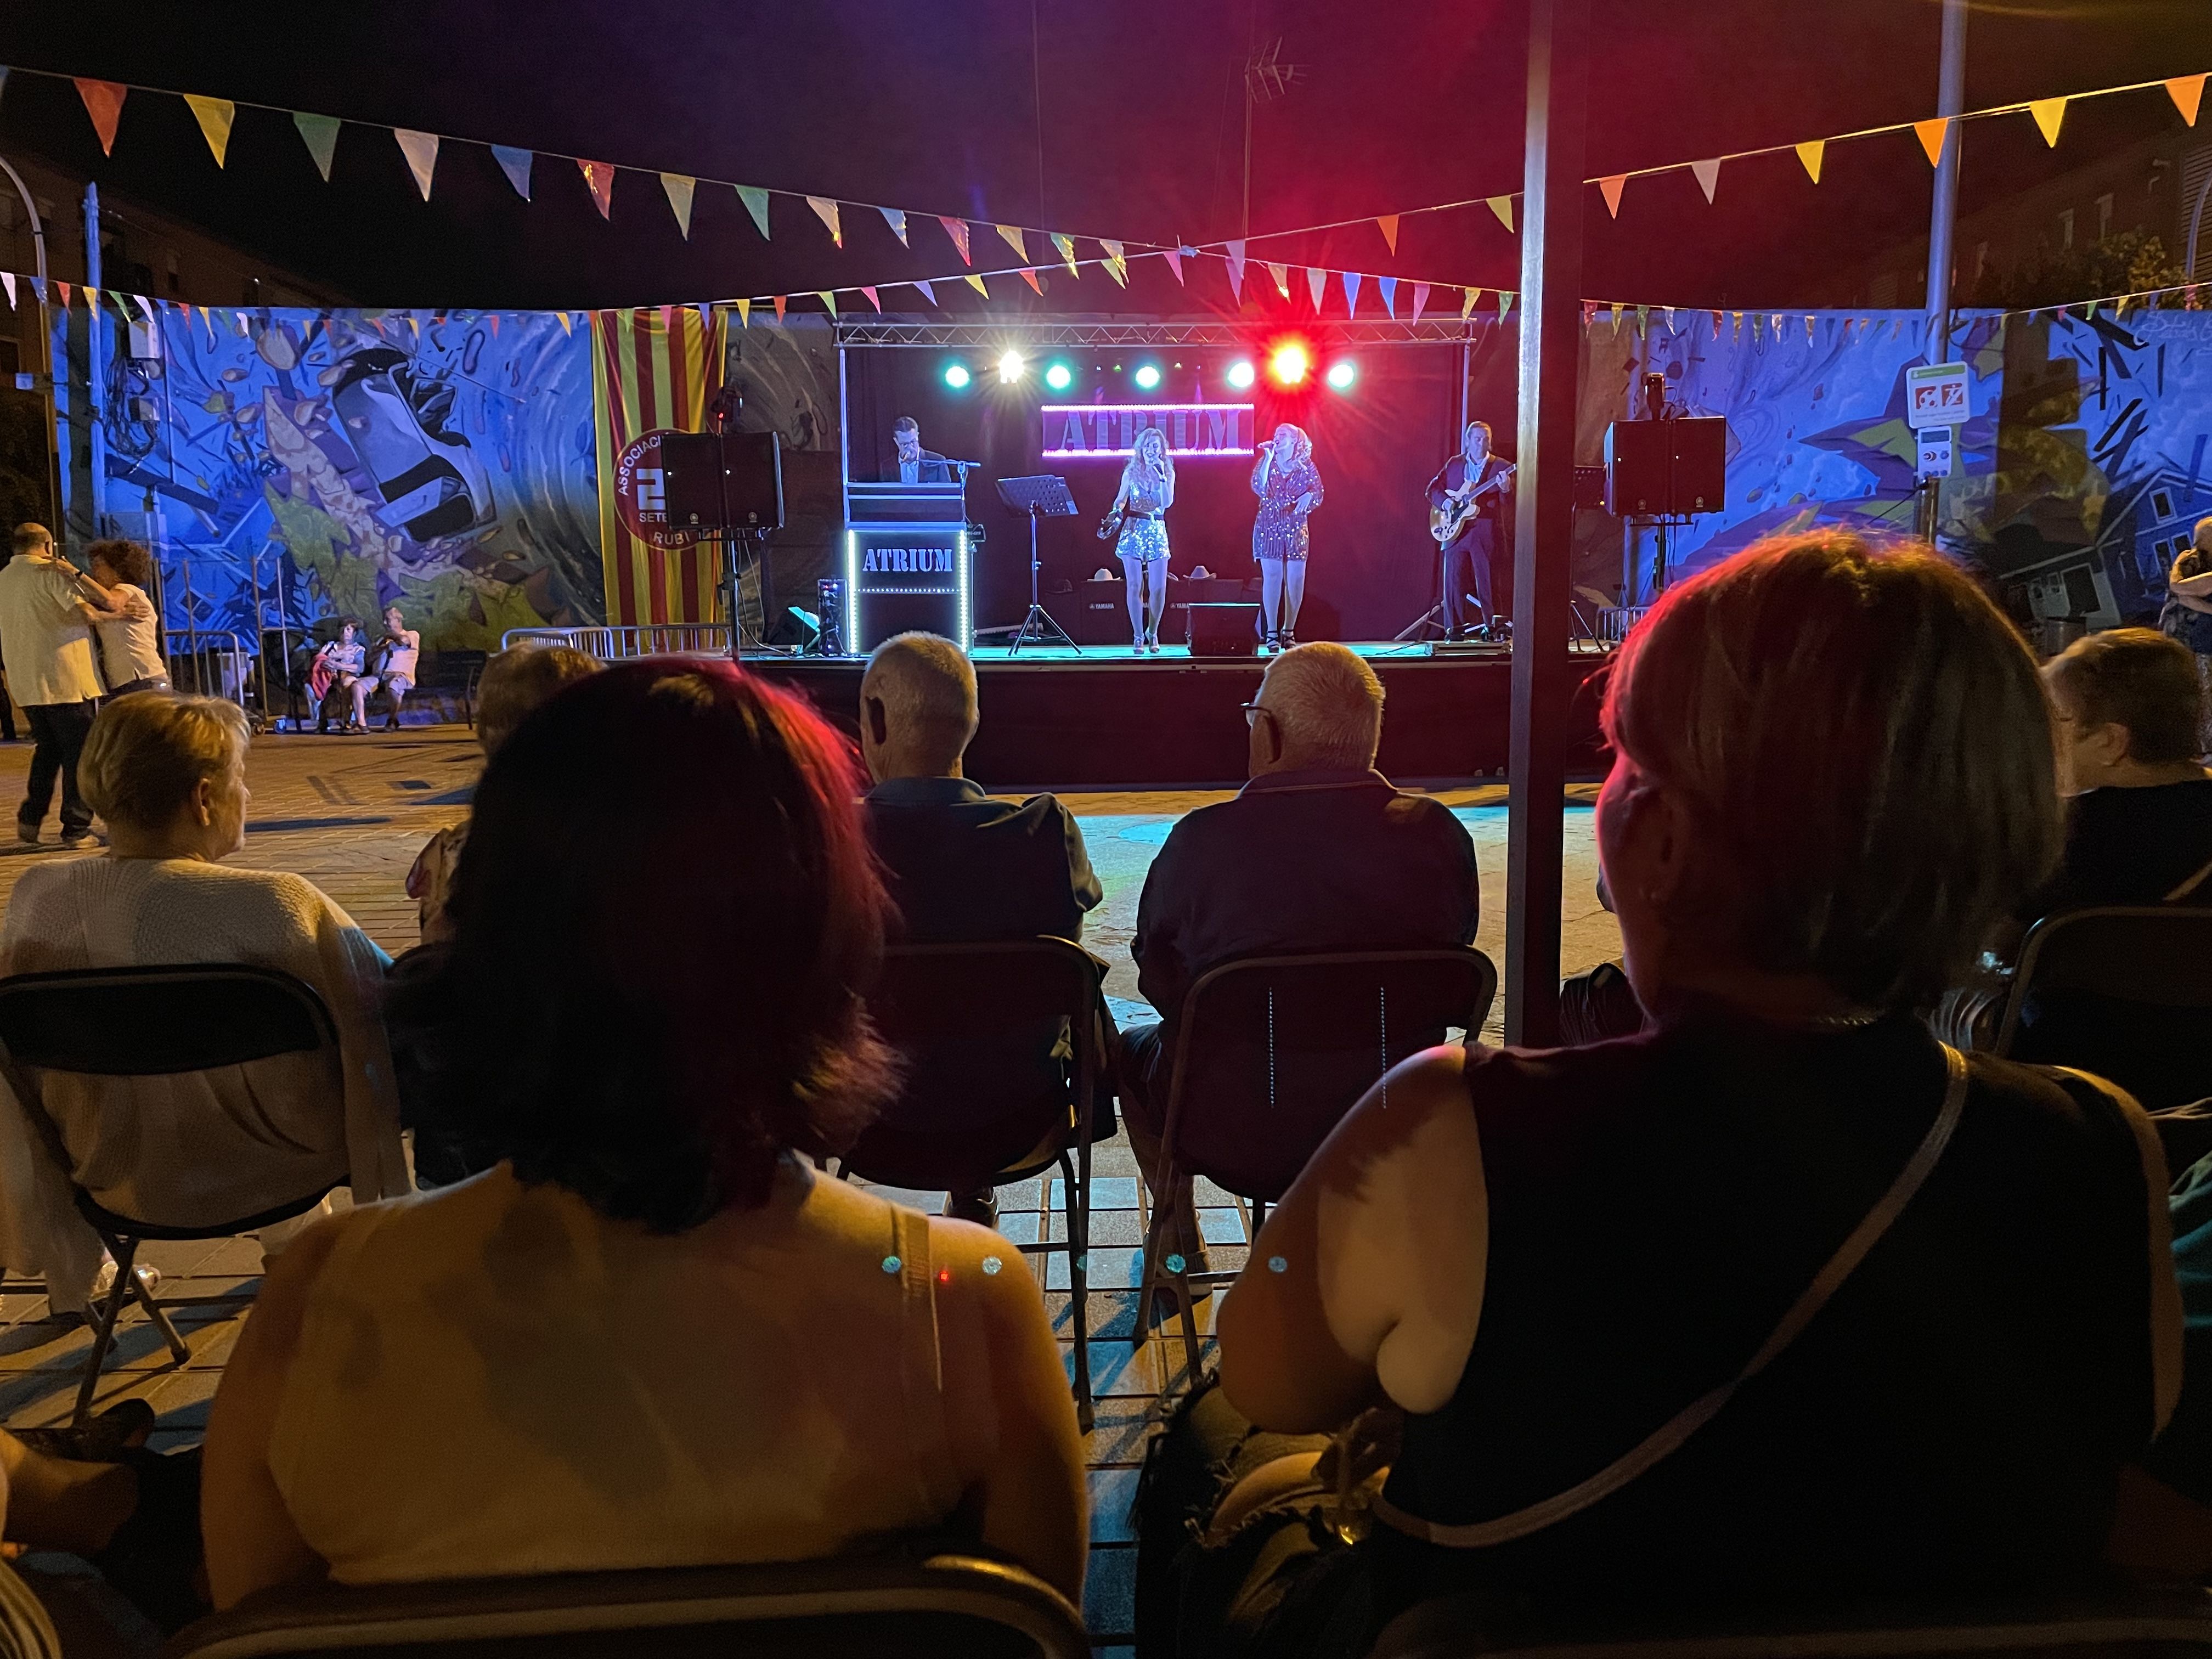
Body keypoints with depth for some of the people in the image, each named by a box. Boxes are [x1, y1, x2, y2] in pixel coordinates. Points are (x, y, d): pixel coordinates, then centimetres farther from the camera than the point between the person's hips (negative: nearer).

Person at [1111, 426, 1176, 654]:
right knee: (1135, 586, -5)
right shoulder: (1131, 472, 6)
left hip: (1157, 531, 0)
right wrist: (1115, 512, -11)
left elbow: (1168, 502, -8)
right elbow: (1120, 500, 11)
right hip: (1133, 530, 0)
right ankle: (1138, 637, 3)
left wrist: (1161, 475, -13)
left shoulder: (1168, 473, 6)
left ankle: (1152, 632, 15)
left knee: (1159, 587, -6)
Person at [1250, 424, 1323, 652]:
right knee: (1272, 576, -10)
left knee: (1296, 578, -3)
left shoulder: (1306, 467, 7)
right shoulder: (1266, 462, 7)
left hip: (1296, 526, 1)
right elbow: (1259, 488, -9)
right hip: (1269, 524, -1)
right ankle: (1272, 632, -9)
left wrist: (1308, 496, -15)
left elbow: (1318, 494, 7)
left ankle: (1289, 631, 7)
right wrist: (1269, 458, -10)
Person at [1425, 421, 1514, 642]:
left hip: (1486, 534, -2)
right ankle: (1454, 630, 8)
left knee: (1487, 585, -1)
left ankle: (1491, 628, 8)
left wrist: (1506, 490, -26)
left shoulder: (1501, 467, 4)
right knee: (1453, 583, 1)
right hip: (1455, 531, 2)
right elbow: (1433, 488, 15)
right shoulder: (1453, 464, 12)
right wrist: (1444, 501, -5)